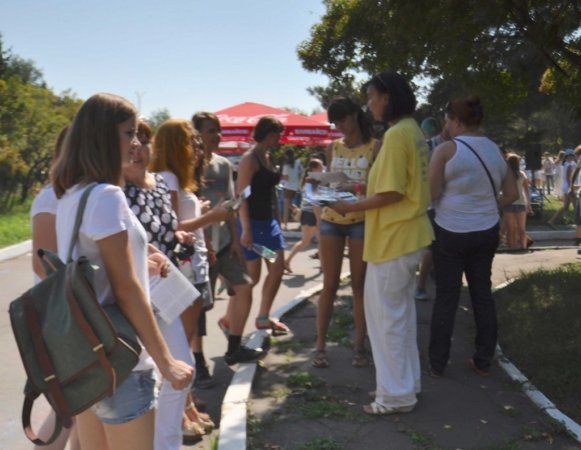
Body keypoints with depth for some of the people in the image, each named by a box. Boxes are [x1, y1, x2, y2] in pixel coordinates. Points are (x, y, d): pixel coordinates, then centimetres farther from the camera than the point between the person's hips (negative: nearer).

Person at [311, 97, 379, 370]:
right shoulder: (332, 148, 11)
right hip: (331, 219, 3)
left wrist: (357, 188, -23)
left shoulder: (374, 147, -1)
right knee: (329, 285, 5)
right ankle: (320, 346, 10)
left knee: (359, 285, 4)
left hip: (361, 220, -3)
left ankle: (360, 346, 13)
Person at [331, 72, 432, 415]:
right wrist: (366, 194, 13)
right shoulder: (413, 131, 12)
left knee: (386, 316, 0)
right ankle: (407, 383, 29)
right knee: (402, 313, 18)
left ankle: (396, 395, 10)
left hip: (393, 239, -10)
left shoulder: (397, 134, -18)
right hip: (409, 235, 10)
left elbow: (393, 193, -21)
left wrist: (353, 207, -10)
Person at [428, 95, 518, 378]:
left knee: (446, 296, 3)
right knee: (482, 293, 12)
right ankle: (483, 360, 20)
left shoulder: (446, 150, -12)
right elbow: (511, 193, 8)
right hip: (486, 232, 5)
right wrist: (488, 208, 13)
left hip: (451, 233, -5)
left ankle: (437, 363, 12)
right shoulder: (494, 150, 5)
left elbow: (431, 193, -13)